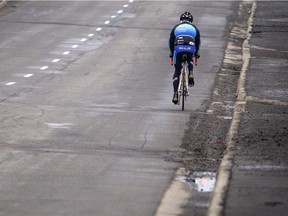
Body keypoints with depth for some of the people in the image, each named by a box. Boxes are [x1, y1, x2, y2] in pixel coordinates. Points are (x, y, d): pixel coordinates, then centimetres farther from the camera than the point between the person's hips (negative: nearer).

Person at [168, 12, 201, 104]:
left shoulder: (176, 28, 25)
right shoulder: (194, 28, 25)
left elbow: (171, 42, 26)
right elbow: (198, 43, 31)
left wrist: (171, 54, 37)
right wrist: (196, 53, 44)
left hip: (178, 48, -1)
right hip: (190, 49, 1)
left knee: (177, 71, 11)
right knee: (190, 61, 37)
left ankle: (175, 94, 1)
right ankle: (190, 74, 7)